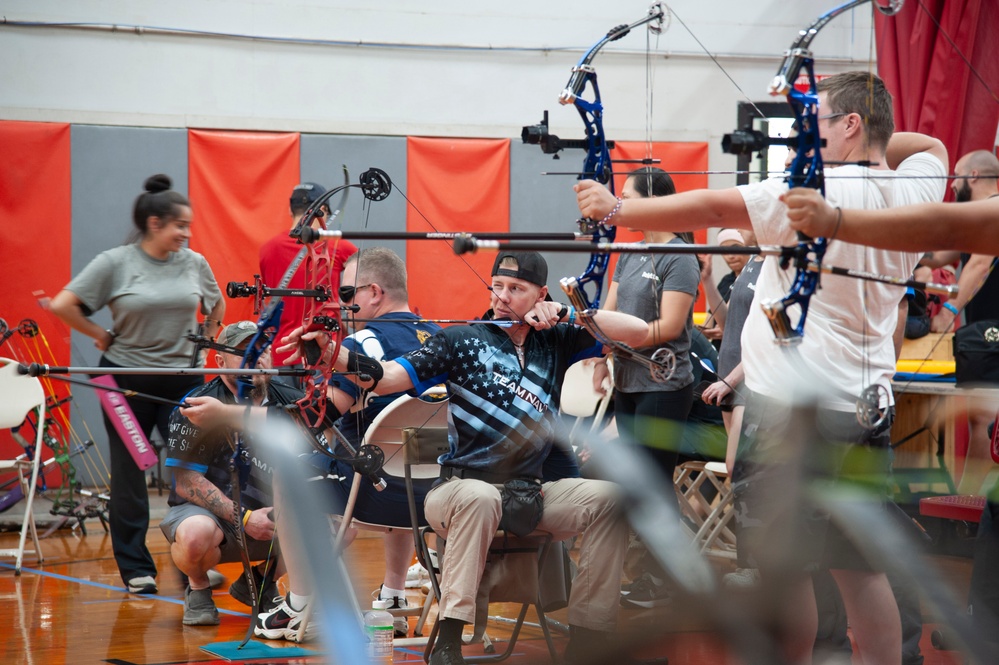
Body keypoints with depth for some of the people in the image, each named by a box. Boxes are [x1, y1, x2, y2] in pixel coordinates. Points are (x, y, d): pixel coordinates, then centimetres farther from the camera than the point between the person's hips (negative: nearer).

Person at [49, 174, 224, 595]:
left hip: (183, 380, 2)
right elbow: (62, 305, -10)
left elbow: (216, 305, 22)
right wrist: (102, 337, -6)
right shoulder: (115, 263, -7)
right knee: (129, 474, 4)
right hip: (127, 380, -2)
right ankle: (136, 569, 11)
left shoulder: (195, 263, 3)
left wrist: (206, 341, 11)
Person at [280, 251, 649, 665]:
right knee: (479, 497, -39)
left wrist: (569, 314, -6)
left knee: (607, 498, -21)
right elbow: (388, 377, -11)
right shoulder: (462, 342, 1)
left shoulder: (556, 341, 10)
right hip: (462, 487, -3)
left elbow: (637, 332, 4)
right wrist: (333, 355, -29)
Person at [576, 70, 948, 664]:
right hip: (867, 408, 7)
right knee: (862, 566, 10)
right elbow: (931, 147, 31)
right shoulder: (913, 191, 7)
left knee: (784, 565, 0)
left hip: (793, 409, -7)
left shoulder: (818, 192, -13)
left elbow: (714, 208, -19)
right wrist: (872, 147, 18)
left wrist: (616, 209, -17)